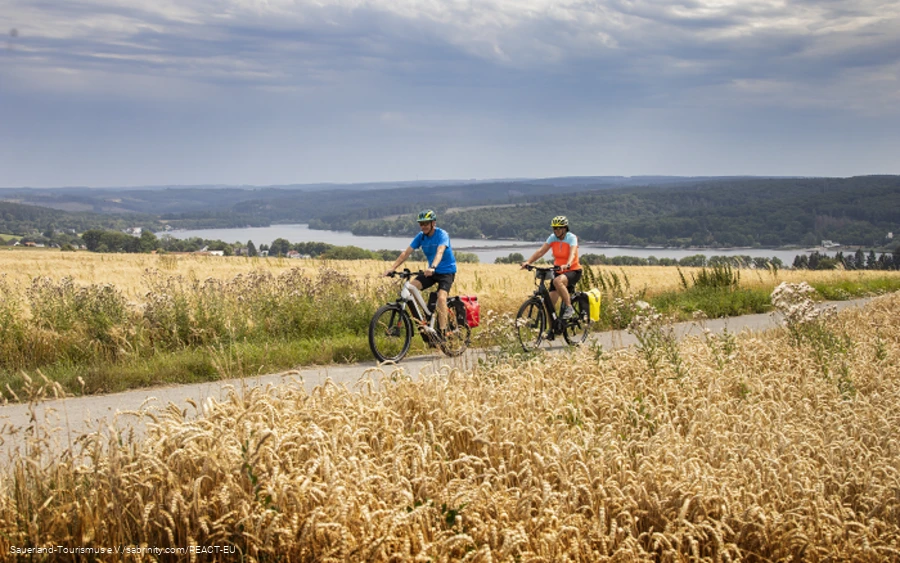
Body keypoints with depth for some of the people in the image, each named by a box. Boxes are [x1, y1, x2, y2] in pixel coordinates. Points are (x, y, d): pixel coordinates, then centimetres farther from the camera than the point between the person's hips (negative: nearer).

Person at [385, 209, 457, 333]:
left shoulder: (442, 235, -18)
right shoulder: (421, 236, -2)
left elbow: (440, 252, -36)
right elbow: (406, 253, -7)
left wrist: (433, 267, -54)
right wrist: (392, 268, -19)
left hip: (446, 271, -6)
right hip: (431, 272, 6)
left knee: (441, 297, -28)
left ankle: (442, 332, -26)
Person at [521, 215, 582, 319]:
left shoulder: (571, 238, -14)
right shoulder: (553, 238, -1)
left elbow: (572, 253, -32)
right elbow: (541, 251, -10)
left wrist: (567, 265, -53)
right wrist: (528, 262, -25)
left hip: (573, 271, -5)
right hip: (558, 271, 5)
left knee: (557, 281, -37)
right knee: (550, 302, -5)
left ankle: (569, 308, -22)